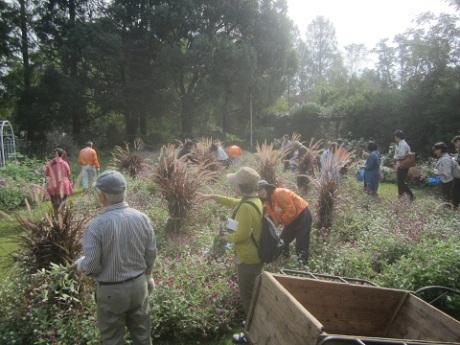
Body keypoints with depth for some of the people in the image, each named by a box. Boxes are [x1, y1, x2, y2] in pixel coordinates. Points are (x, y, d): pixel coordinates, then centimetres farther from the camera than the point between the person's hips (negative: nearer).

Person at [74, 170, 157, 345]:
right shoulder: (142, 218, -10)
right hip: (138, 285, 4)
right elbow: (151, 254, 0)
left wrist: (79, 263, 7)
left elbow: (92, 266, -17)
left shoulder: (96, 225, -23)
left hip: (111, 291, -4)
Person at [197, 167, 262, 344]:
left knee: (247, 295, 7)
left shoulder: (246, 207, -30)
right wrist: (213, 196, 16)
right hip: (255, 255, 10)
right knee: (252, 293, 25)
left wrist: (227, 238, -10)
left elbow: (242, 234, -29)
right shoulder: (254, 200, 1)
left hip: (248, 258, -10)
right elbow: (234, 203, 17)